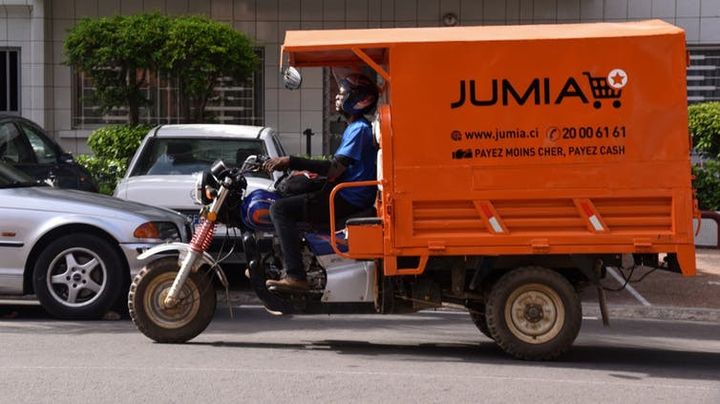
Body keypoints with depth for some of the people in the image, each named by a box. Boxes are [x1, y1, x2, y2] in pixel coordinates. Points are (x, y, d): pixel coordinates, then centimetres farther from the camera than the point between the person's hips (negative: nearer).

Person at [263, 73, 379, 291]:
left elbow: (334, 169, -22)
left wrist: (291, 162, -22)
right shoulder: (354, 127, 20)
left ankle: (295, 275, -24)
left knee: (280, 209, -16)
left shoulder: (360, 129, -13)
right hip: (346, 196, 11)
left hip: (347, 200, -11)